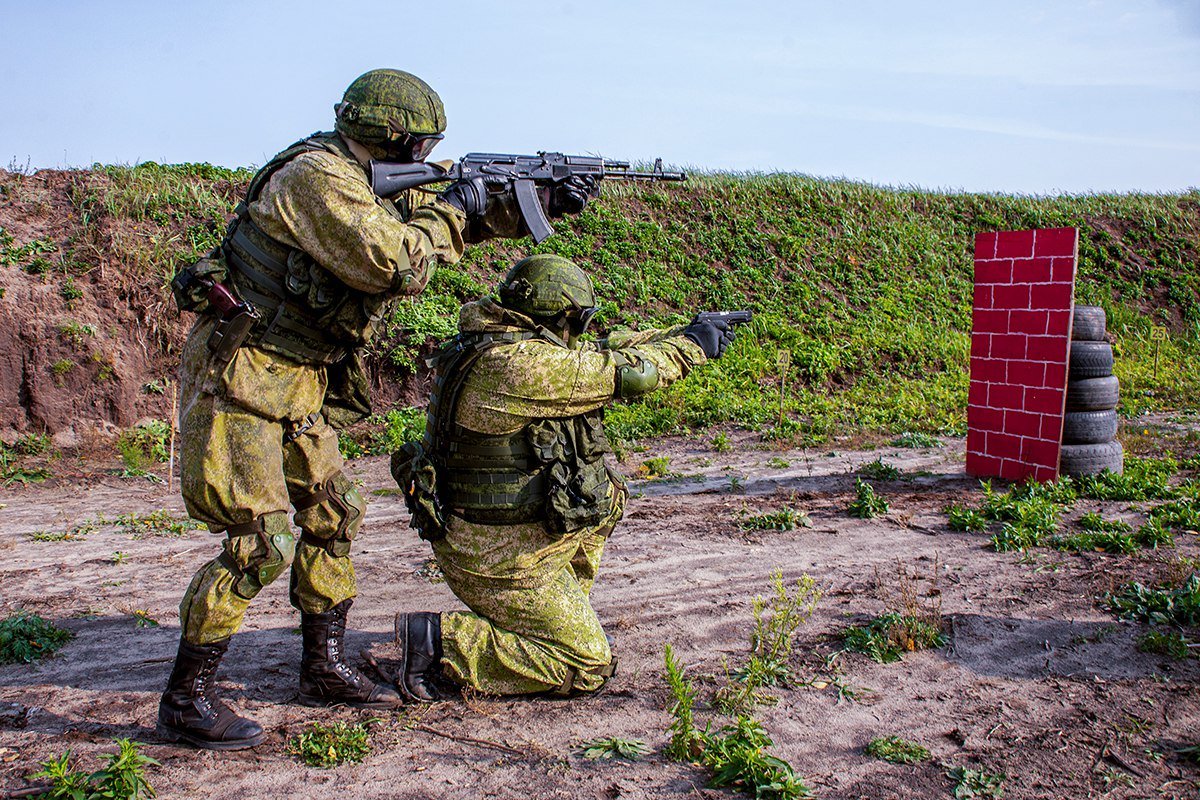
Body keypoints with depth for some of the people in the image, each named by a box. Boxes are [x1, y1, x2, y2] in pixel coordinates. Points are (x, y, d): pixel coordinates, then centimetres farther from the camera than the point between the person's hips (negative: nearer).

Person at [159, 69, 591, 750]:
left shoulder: (372, 187, 12)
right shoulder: (316, 177, -18)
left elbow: (447, 219, 23)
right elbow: (397, 263, -28)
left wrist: (539, 202, 16)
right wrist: (453, 209, -11)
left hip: (298, 387, 10)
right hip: (239, 378, -10)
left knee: (333, 517, 12)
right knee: (262, 543, -12)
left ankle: (325, 669, 25)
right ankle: (186, 700, 1)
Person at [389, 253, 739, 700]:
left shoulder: (502, 345, 4)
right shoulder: (519, 365, -25)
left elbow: (595, 355, 14)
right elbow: (624, 373, -18)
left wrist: (679, 334, 18)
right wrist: (691, 346, 0)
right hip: (496, 558, -10)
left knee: (604, 502, 23)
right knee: (588, 668, 0)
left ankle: (558, 615, 25)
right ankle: (440, 639, -3)